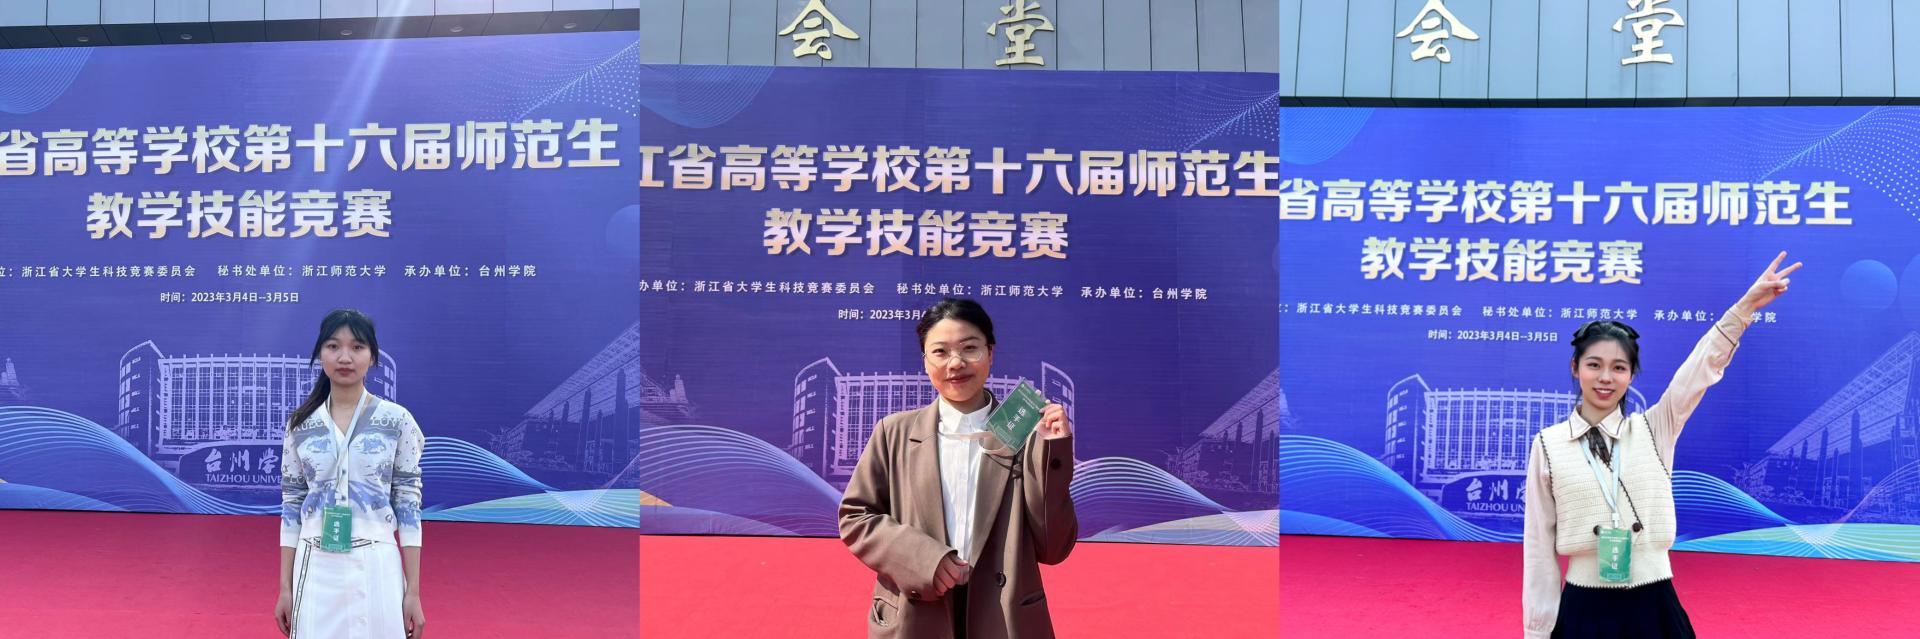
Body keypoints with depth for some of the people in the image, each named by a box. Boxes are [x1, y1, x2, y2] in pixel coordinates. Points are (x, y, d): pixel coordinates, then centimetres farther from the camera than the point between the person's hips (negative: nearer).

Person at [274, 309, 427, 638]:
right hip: (316, 569, 2)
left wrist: (413, 591, -5)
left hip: (375, 568, -2)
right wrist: (285, 587, 4)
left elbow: (409, 505, -3)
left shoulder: (397, 420, -3)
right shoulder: (300, 424, 3)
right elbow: (291, 506, 7)